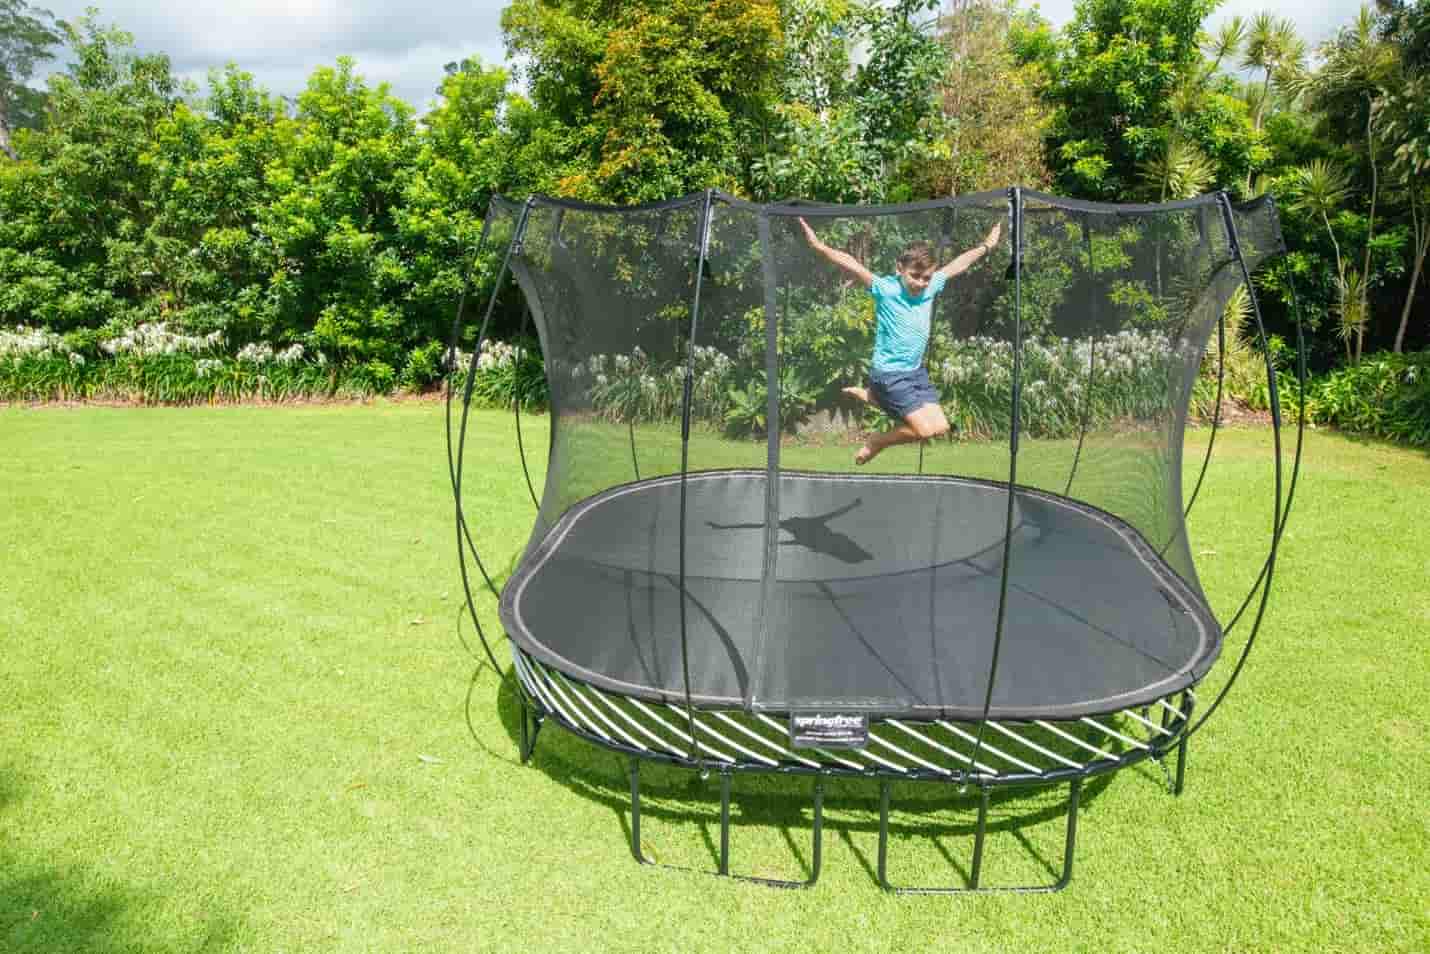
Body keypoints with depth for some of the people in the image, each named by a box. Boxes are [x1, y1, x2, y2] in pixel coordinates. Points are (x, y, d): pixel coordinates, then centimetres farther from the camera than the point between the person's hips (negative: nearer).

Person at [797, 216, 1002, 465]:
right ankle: (878, 441, 13)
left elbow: (958, 264, 16)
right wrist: (820, 247, -40)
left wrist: (986, 246, 28)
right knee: (925, 430, -15)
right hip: (889, 373, -8)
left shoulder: (931, 286, 0)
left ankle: (869, 396, 22)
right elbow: (851, 264, -29)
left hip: (916, 370, 8)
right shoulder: (885, 288, -17)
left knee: (940, 427, 10)